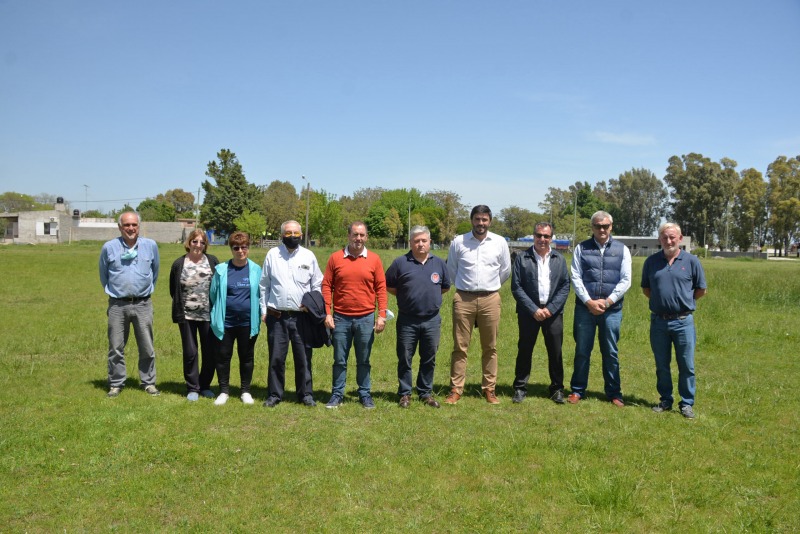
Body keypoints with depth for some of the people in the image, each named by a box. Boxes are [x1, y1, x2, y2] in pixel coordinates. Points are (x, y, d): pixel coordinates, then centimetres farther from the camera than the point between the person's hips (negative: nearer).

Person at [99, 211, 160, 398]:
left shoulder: (151, 245, 0)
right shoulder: (109, 247, -2)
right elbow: (103, 275, 14)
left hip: (143, 304, 0)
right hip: (117, 305, 0)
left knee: (147, 348, 5)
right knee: (116, 348, 6)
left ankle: (149, 382, 17)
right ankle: (116, 384, 18)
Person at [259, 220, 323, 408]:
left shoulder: (309, 256, 6)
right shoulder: (272, 254, 5)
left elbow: (317, 285, 12)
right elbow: (264, 285, 8)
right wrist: (264, 311, 5)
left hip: (302, 316, 0)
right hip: (277, 316, 0)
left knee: (304, 357, 5)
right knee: (276, 358, 5)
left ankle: (306, 394, 17)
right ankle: (275, 394, 17)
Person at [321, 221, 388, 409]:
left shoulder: (374, 259, 1)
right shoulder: (335, 258, 1)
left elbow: (381, 288, 2)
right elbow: (326, 286, 1)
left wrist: (382, 315, -3)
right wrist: (327, 313, -5)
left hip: (366, 318, 0)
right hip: (341, 318, 0)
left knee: (364, 361, 11)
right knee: (339, 360, 8)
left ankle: (365, 394, 23)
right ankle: (337, 394, 20)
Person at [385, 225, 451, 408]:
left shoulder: (439, 263, 6)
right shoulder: (401, 263, -3)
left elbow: (445, 286, 18)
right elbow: (388, 285, 4)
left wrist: (430, 296, 10)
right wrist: (405, 296, 3)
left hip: (432, 320, 2)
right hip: (407, 321, -2)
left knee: (429, 359, 11)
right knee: (405, 359, 5)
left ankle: (426, 393, 24)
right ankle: (405, 393, 18)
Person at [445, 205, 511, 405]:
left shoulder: (500, 242, 2)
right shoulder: (458, 242, -1)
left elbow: (505, 270, 14)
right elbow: (451, 269, 13)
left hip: (490, 299, 1)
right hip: (463, 299, -1)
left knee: (490, 347, 7)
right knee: (460, 346, 2)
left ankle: (489, 389, 17)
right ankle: (456, 389, 9)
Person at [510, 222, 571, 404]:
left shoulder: (559, 259, 8)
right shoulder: (522, 258, 0)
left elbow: (565, 286, 3)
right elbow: (516, 288, -4)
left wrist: (550, 309, -8)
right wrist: (534, 310, -11)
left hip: (553, 312, 2)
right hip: (529, 312, -1)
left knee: (555, 352, 5)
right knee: (524, 350, 4)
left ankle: (557, 389, 17)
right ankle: (520, 388, 15)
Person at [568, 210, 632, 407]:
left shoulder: (622, 250, 7)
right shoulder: (581, 248, 6)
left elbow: (625, 280, 1)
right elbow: (575, 278, 0)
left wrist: (607, 301, -8)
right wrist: (589, 302, -10)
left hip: (612, 309, 0)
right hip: (585, 308, 0)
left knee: (611, 353, 8)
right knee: (582, 351, 6)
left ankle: (614, 393, 18)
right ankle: (577, 390, 17)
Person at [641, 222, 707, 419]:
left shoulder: (691, 261, -2)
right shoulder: (651, 261, 5)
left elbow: (701, 289, 7)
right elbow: (646, 288, 16)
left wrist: (684, 301, 8)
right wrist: (660, 300, 7)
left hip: (683, 321, -2)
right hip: (658, 321, 2)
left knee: (686, 366, 4)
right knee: (661, 365, 11)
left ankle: (687, 403, 16)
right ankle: (665, 400, 24)